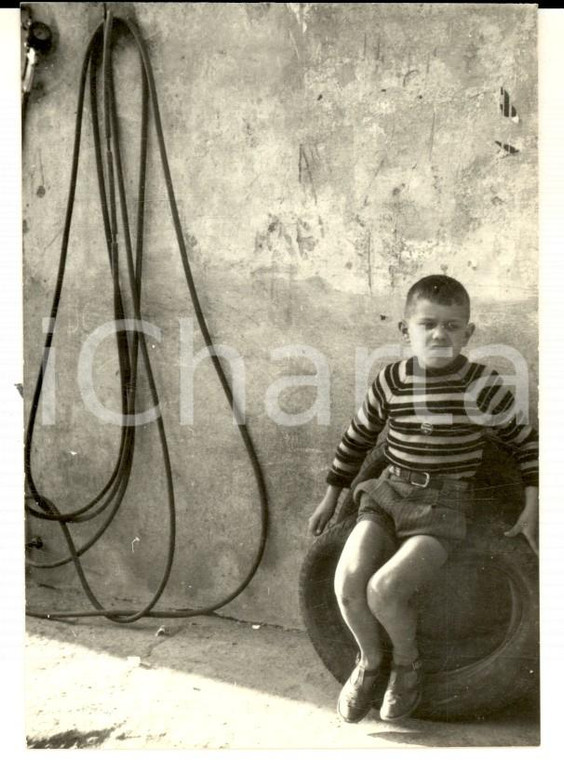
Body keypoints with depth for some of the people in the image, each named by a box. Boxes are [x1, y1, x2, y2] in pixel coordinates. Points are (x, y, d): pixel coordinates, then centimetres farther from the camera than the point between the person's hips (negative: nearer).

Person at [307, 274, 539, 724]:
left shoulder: (483, 386, -8)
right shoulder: (391, 380, 1)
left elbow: (525, 442, 5)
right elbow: (357, 438, 14)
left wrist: (532, 510, 1)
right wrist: (331, 497, 18)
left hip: (443, 505, -3)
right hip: (387, 492, 4)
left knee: (384, 588, -23)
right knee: (348, 580, -17)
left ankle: (407, 662, 11)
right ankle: (369, 659, 14)